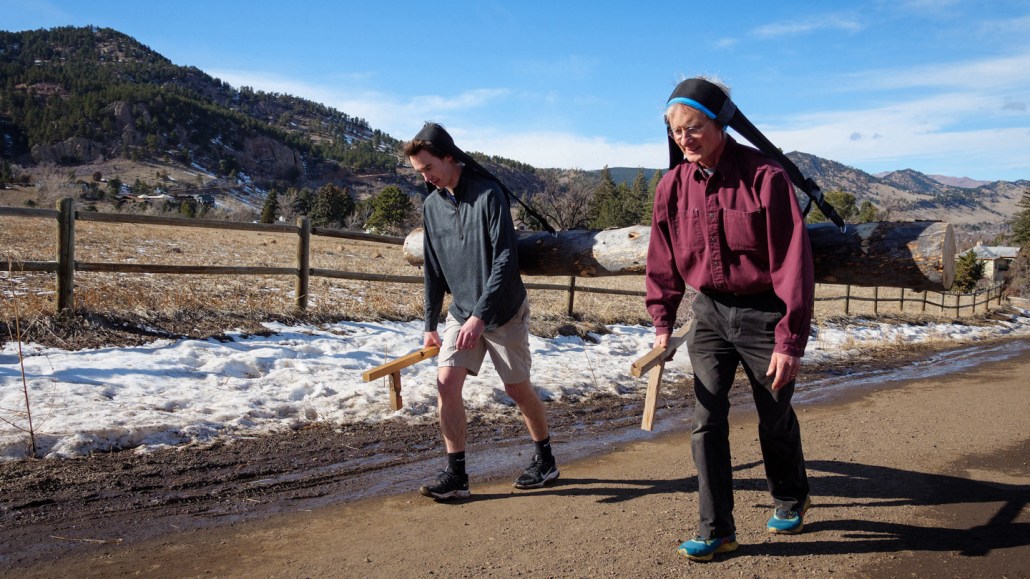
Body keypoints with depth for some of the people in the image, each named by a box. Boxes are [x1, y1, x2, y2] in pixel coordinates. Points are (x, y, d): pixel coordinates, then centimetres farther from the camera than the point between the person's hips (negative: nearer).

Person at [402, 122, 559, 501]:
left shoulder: (489, 194, -16)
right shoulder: (432, 205, 4)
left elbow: (506, 260, -22)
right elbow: (433, 270, 11)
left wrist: (480, 315, -26)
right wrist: (431, 325, 11)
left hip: (503, 312, -5)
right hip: (461, 313, 5)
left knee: (518, 388, 6)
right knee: (447, 383, -9)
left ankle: (545, 460, 28)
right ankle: (456, 474, 1)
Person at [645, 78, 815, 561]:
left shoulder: (764, 177, -18)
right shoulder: (673, 185, -3)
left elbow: (792, 262, -18)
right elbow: (664, 260, 9)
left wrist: (789, 339, -19)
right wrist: (662, 322, 8)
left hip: (761, 313, -3)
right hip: (709, 313, 4)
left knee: (775, 420, 13)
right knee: (707, 421, 0)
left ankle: (790, 498, 41)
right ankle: (716, 530, 11)